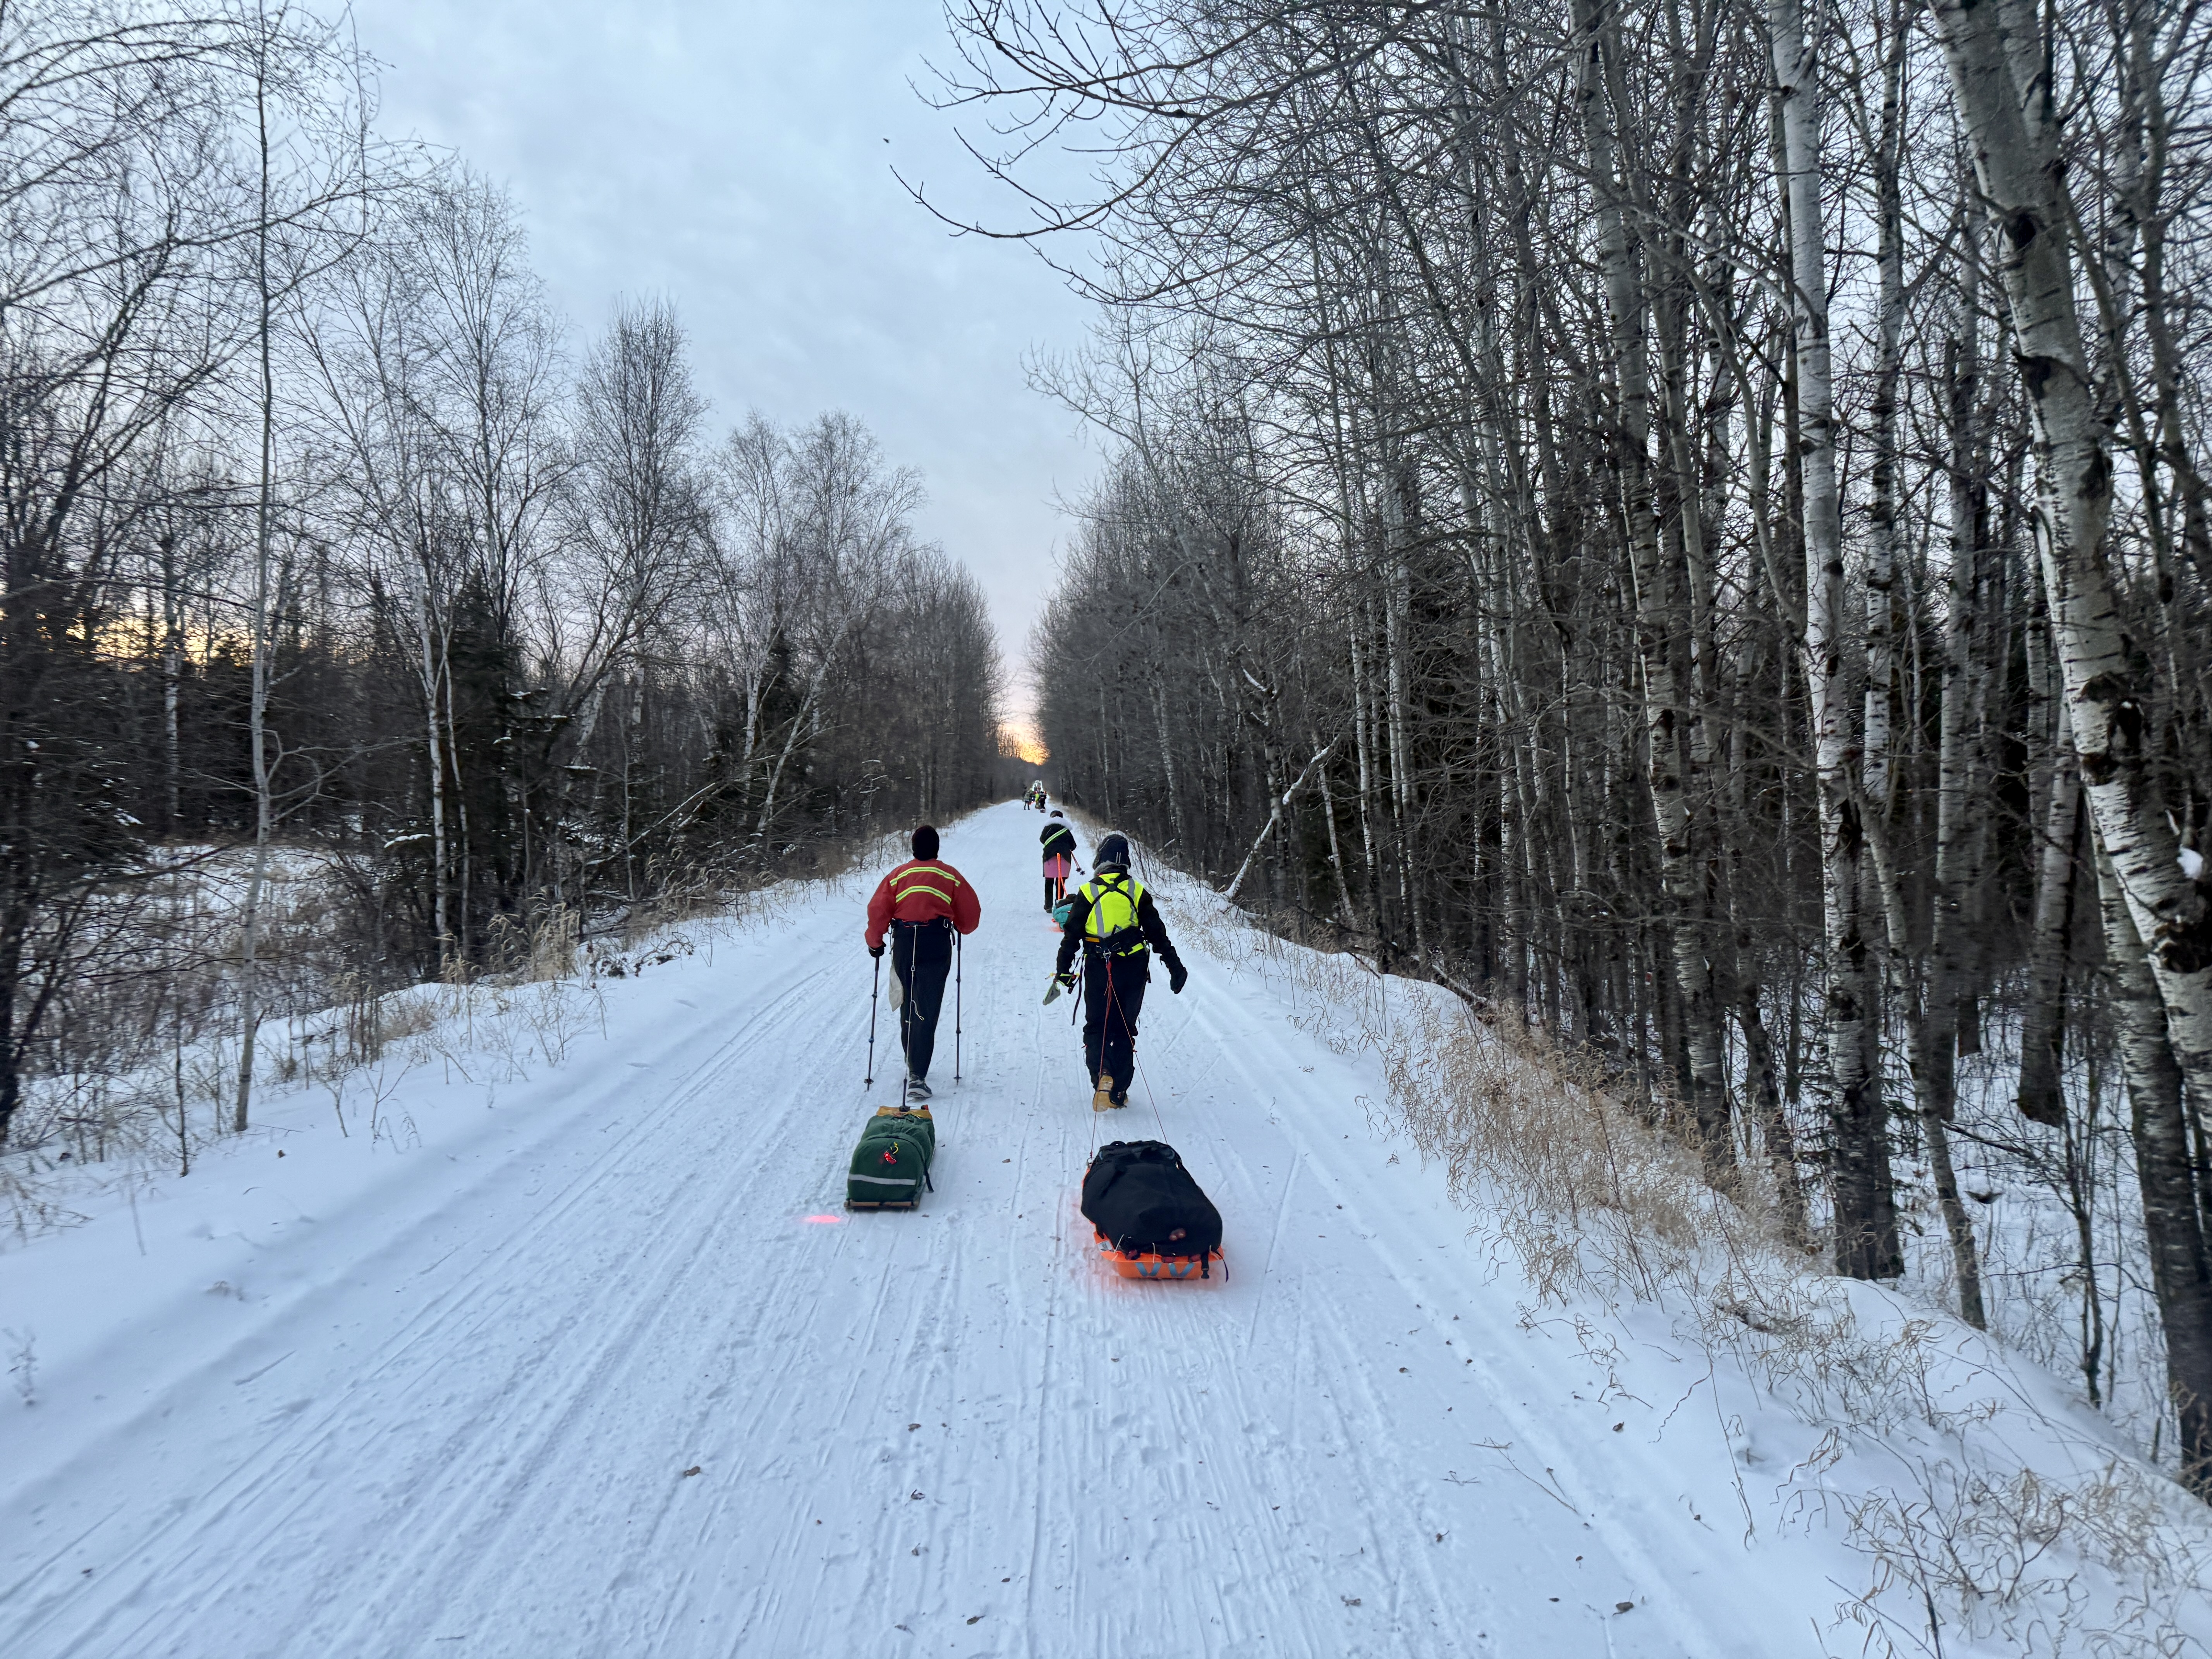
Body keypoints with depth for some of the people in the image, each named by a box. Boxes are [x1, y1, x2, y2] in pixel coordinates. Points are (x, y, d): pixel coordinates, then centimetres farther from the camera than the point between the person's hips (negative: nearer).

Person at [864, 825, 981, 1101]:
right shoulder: (950, 876, 4)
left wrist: (875, 943, 13)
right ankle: (917, 1076, -14)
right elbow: (971, 914, 5)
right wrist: (962, 928, 27)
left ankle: (913, 1064, 32)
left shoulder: (898, 875, 6)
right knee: (926, 1011, -4)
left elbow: (877, 911, -1)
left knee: (908, 1006, 19)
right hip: (937, 945, -2)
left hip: (904, 943, 2)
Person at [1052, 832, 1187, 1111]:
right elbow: (1157, 933, 2)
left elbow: (1071, 935, -1)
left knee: (1097, 1026, 10)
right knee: (1125, 1029, 12)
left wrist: (1063, 970, 8)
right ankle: (1119, 1092, 12)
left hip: (1098, 970, -1)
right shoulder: (1137, 891, 1)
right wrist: (1175, 966, 8)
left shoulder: (1087, 892, -3)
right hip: (1134, 970, 2)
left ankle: (1101, 1074, -16)